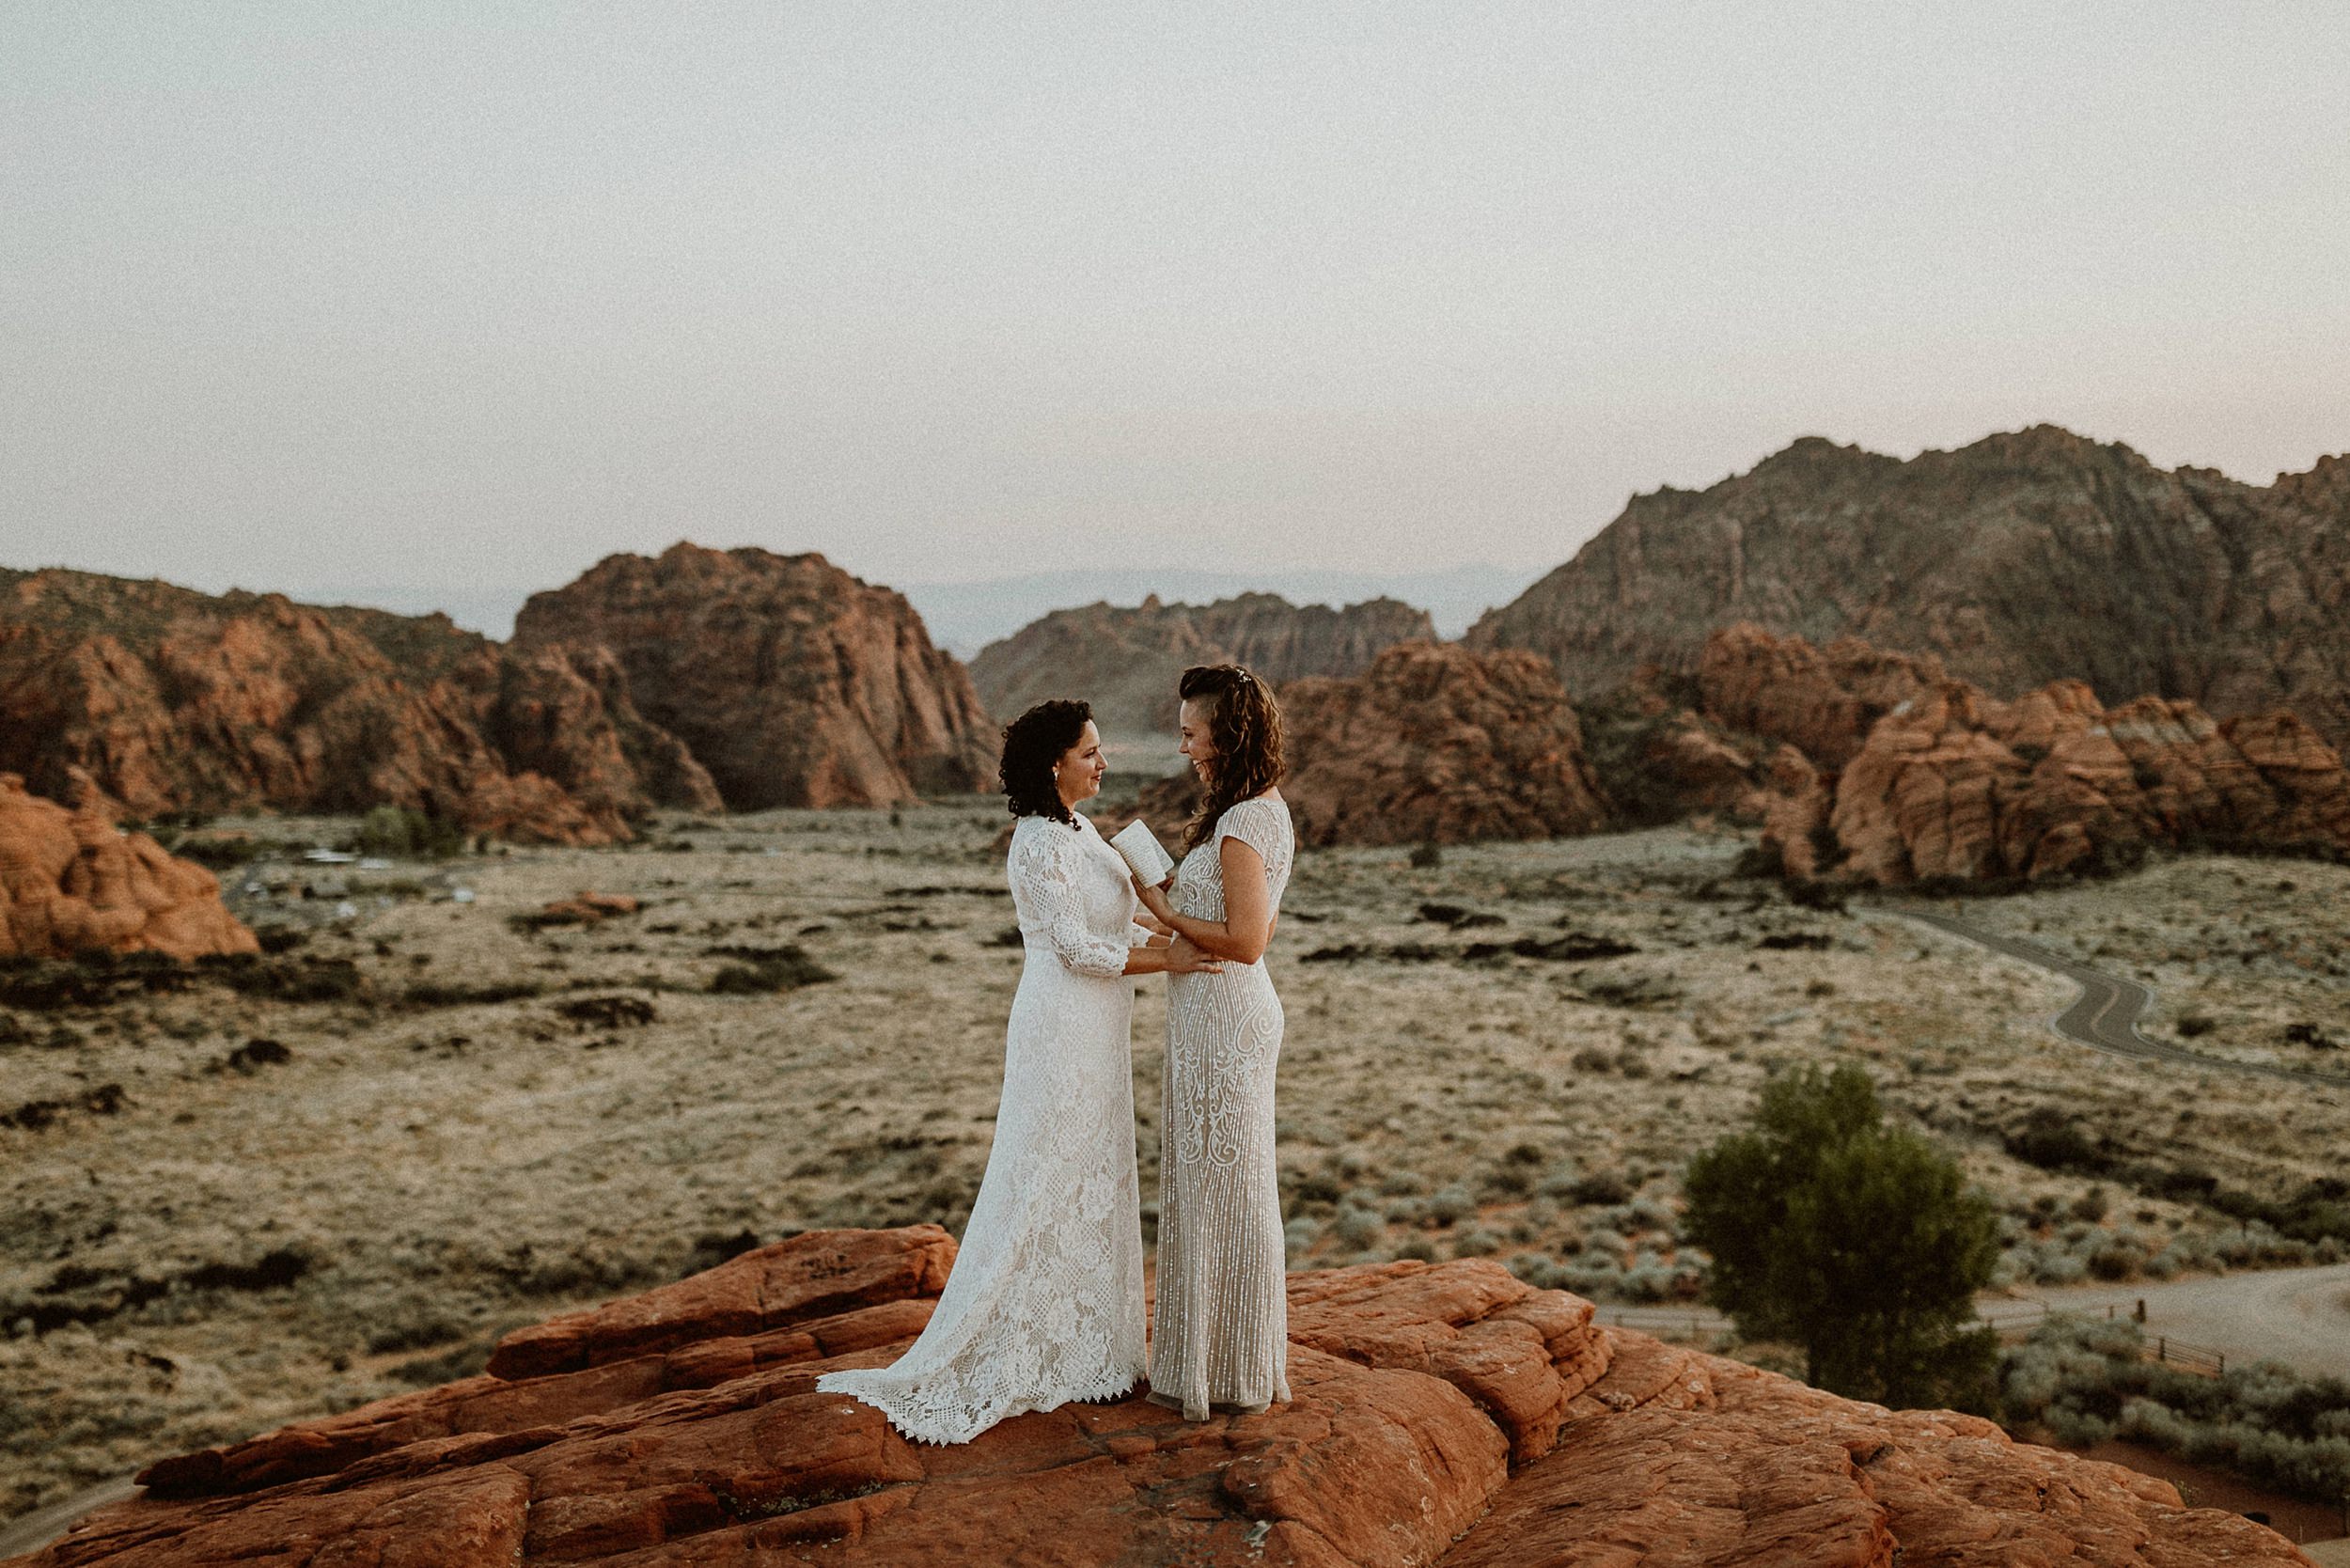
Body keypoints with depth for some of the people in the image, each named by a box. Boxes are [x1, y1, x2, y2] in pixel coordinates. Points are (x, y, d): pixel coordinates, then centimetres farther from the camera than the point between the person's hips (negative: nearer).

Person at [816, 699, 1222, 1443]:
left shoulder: (1077, 830, 11)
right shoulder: (1037, 846, -19)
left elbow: (1113, 929, 13)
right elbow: (1075, 947, -20)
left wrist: (1179, 944, 3)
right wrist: (1166, 960, -17)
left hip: (1096, 1032, 10)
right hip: (1062, 1028, -10)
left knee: (1093, 1184, 15)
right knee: (1044, 1188, -2)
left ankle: (1078, 1344, 26)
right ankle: (1002, 1353, 9)